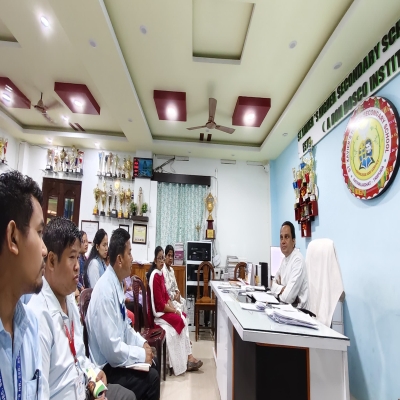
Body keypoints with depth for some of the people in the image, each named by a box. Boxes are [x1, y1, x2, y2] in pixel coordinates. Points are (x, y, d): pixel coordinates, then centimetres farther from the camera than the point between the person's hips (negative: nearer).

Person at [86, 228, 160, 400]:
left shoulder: (117, 283, -1)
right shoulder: (105, 291, -29)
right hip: (107, 366, -8)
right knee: (151, 378, -13)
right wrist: (142, 354, -16)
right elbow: (112, 348, -27)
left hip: (116, 354, 8)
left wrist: (142, 343, 1)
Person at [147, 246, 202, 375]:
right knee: (181, 321, -16)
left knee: (184, 318, -6)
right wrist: (174, 310, -14)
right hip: (158, 312, -8)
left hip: (165, 308, 9)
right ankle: (188, 358, -3)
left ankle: (188, 357, -5)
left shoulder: (160, 273, 7)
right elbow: (160, 304, -23)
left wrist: (174, 308, 0)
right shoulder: (155, 276, -22)